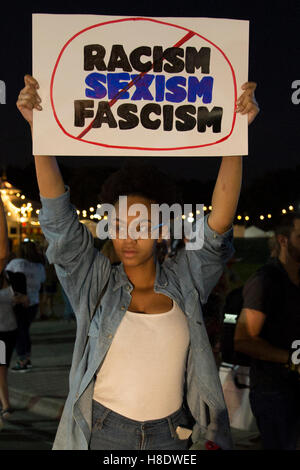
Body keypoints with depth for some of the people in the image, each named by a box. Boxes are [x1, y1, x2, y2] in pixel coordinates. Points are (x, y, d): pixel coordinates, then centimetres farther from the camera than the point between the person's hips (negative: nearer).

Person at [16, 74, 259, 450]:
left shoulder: (184, 281, -2)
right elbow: (58, 217, -12)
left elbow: (220, 220, -11)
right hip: (102, 433, 0)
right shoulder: (95, 282, -4)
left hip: (171, 434, 1)